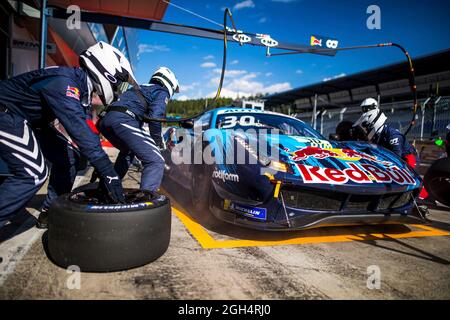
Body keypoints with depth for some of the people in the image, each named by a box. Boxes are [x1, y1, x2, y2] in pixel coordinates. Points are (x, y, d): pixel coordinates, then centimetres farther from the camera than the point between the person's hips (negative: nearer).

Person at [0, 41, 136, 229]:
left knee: (66, 160, 6)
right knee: (33, 175, -20)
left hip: (29, 119, 10)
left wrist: (103, 168, 0)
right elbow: (80, 130, -39)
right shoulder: (63, 83, -30)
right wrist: (108, 173, -41)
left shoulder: (80, 86, 0)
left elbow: (84, 127, 3)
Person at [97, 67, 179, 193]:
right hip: (123, 120, -9)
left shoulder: (141, 88, 35)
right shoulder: (162, 92, 10)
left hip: (105, 120, 9)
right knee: (155, 161, -11)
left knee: (127, 150, 36)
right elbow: (155, 116, -9)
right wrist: (157, 140, 5)